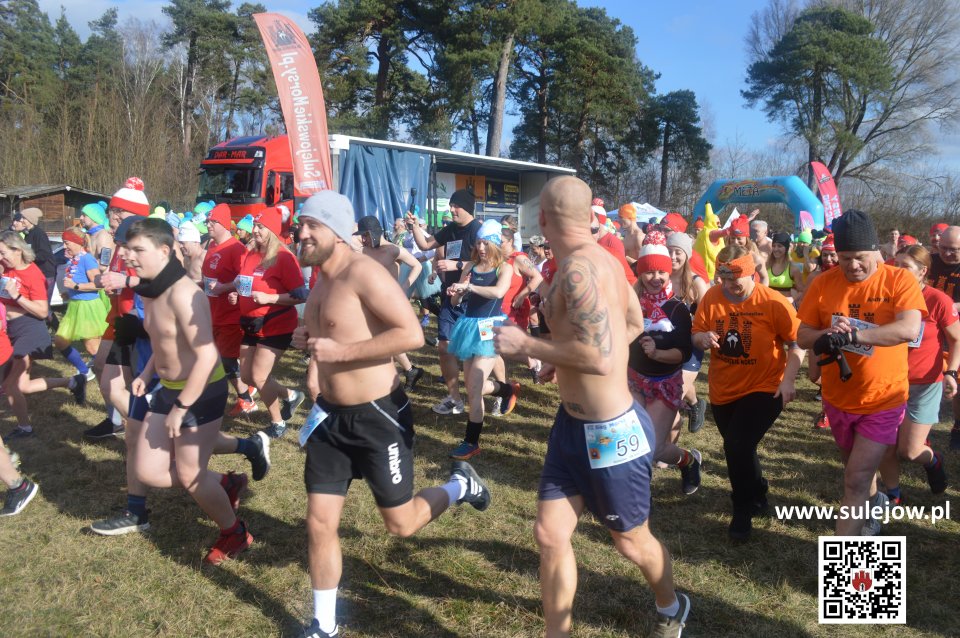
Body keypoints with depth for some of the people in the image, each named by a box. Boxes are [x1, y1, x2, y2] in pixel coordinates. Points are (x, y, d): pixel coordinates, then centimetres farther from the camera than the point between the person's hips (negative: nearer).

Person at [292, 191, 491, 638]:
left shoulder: (363, 273, -19)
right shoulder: (320, 282, 9)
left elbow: (412, 334, -27)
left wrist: (341, 351, -26)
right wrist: (307, 341, 3)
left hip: (378, 416, -7)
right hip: (330, 416, 8)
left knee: (401, 524, 9)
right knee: (319, 524, 9)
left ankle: (460, 485, 37)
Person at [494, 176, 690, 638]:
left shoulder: (577, 267, -26)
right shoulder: (601, 258, 4)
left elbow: (601, 358, -33)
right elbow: (634, 324, 18)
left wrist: (526, 345, -22)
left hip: (609, 431, -8)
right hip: (573, 424, 8)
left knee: (631, 542, 16)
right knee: (550, 535, 9)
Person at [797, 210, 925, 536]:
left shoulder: (900, 280, -14)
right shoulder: (823, 283, -6)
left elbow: (909, 329, -30)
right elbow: (802, 335, -5)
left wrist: (853, 335, -39)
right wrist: (825, 336, -27)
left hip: (883, 400, -4)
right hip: (837, 397, 4)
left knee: (856, 479, -6)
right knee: (857, 468, 25)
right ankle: (874, 501, 56)